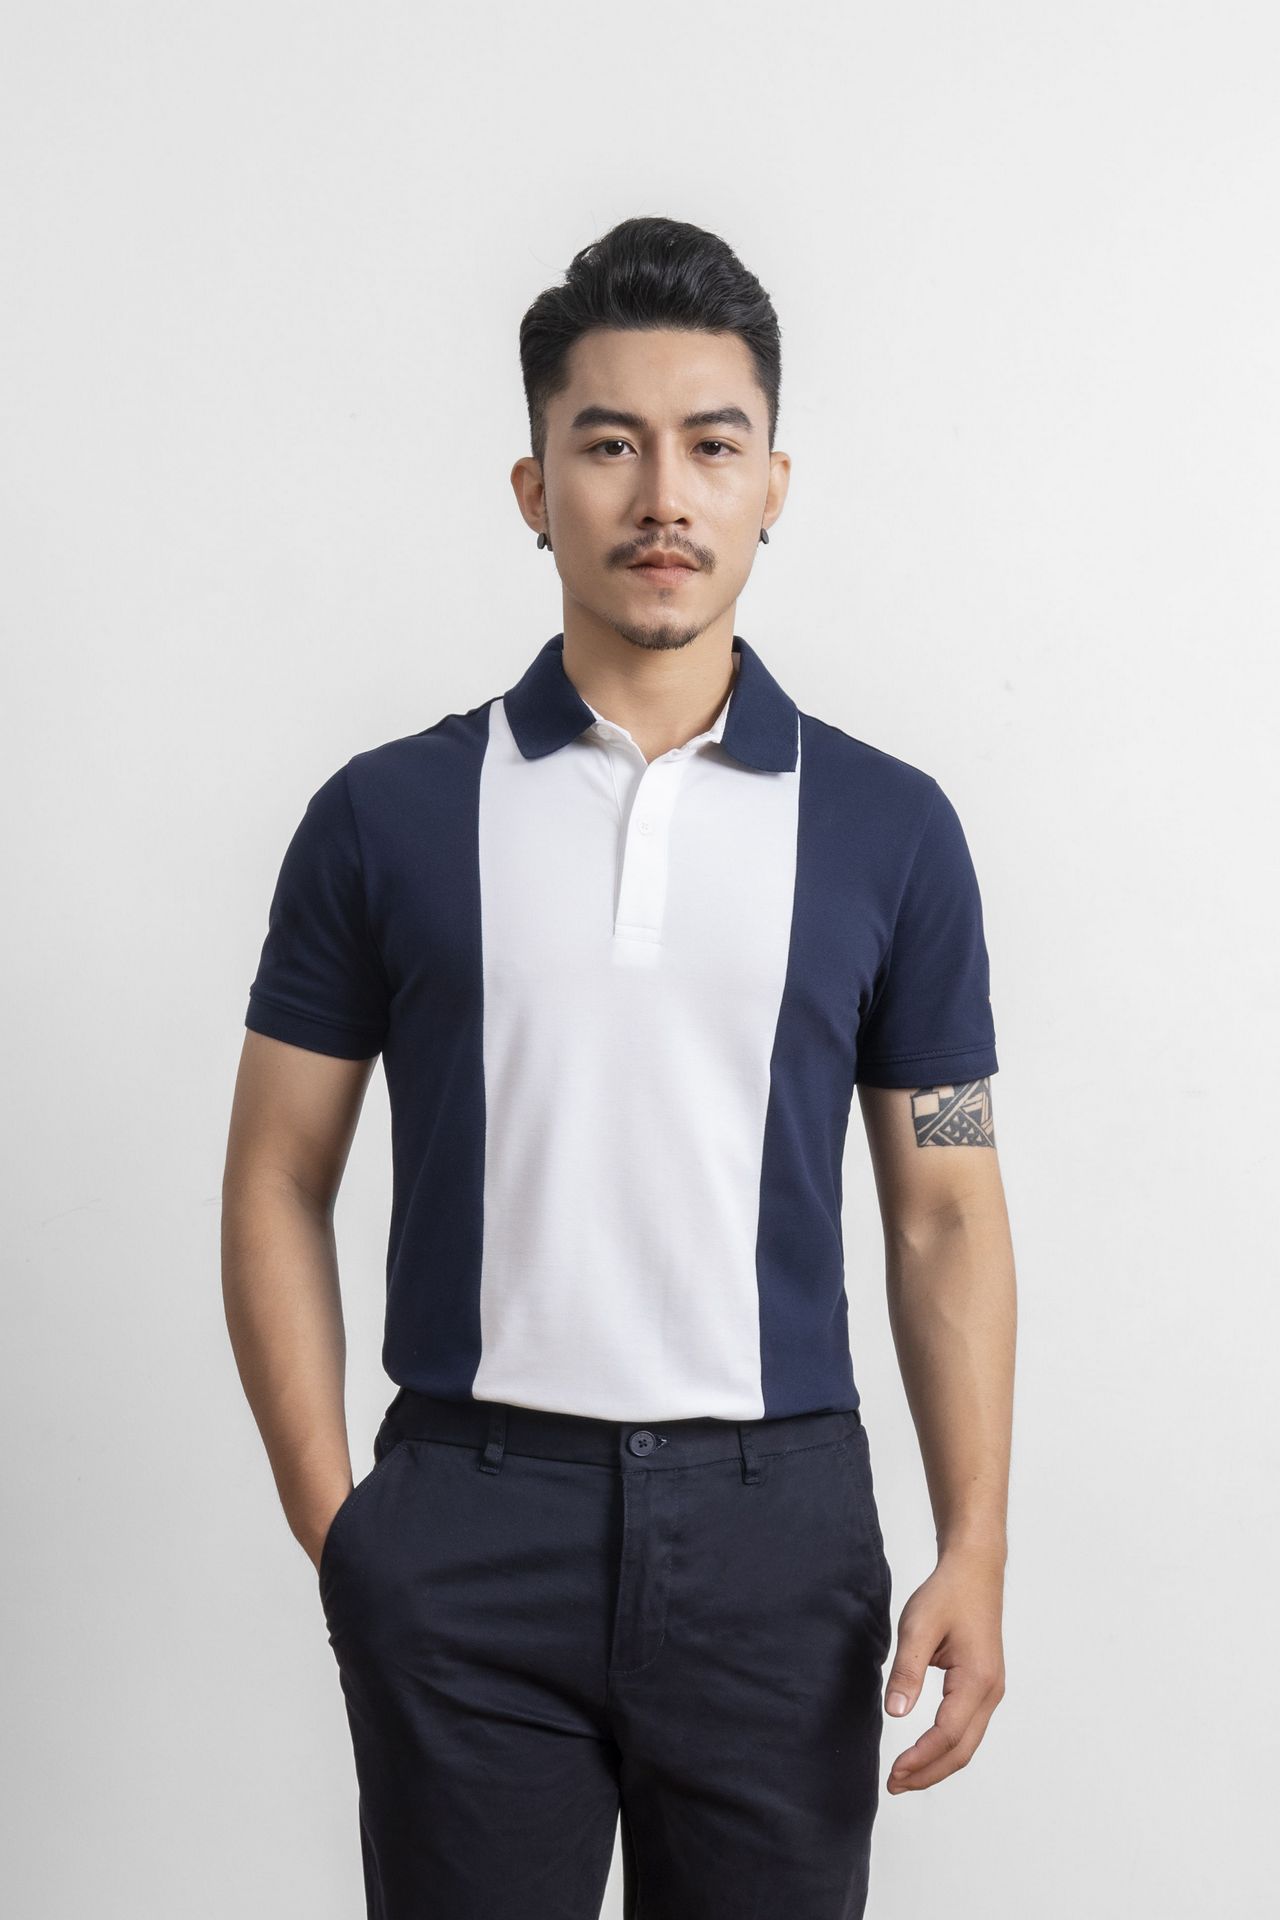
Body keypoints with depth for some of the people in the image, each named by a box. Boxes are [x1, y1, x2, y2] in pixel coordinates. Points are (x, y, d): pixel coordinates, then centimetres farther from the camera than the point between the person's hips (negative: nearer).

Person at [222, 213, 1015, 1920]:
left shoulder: (890, 829, 3)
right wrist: (332, 1519, -4)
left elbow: (945, 1214, 4)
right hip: (468, 1519, 0)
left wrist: (976, 1548, -5)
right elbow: (278, 1188, 4)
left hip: (780, 1528, 1)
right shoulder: (387, 817, 2)